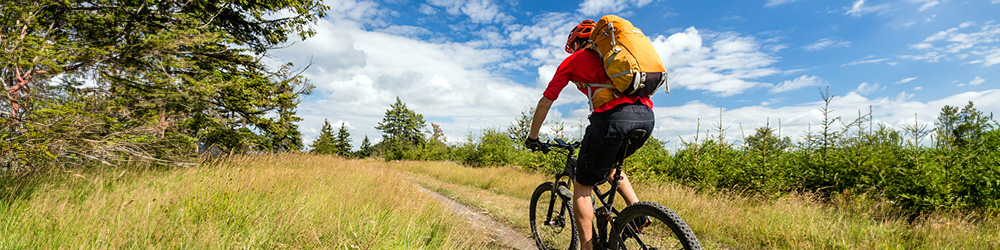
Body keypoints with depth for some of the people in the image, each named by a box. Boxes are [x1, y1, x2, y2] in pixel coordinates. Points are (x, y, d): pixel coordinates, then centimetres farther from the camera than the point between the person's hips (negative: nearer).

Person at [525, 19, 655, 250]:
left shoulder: (573, 60, 18)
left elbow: (545, 103, 17)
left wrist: (532, 138, 29)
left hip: (613, 117, -6)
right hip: (647, 117, 7)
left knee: (582, 187, 9)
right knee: (609, 163, 34)